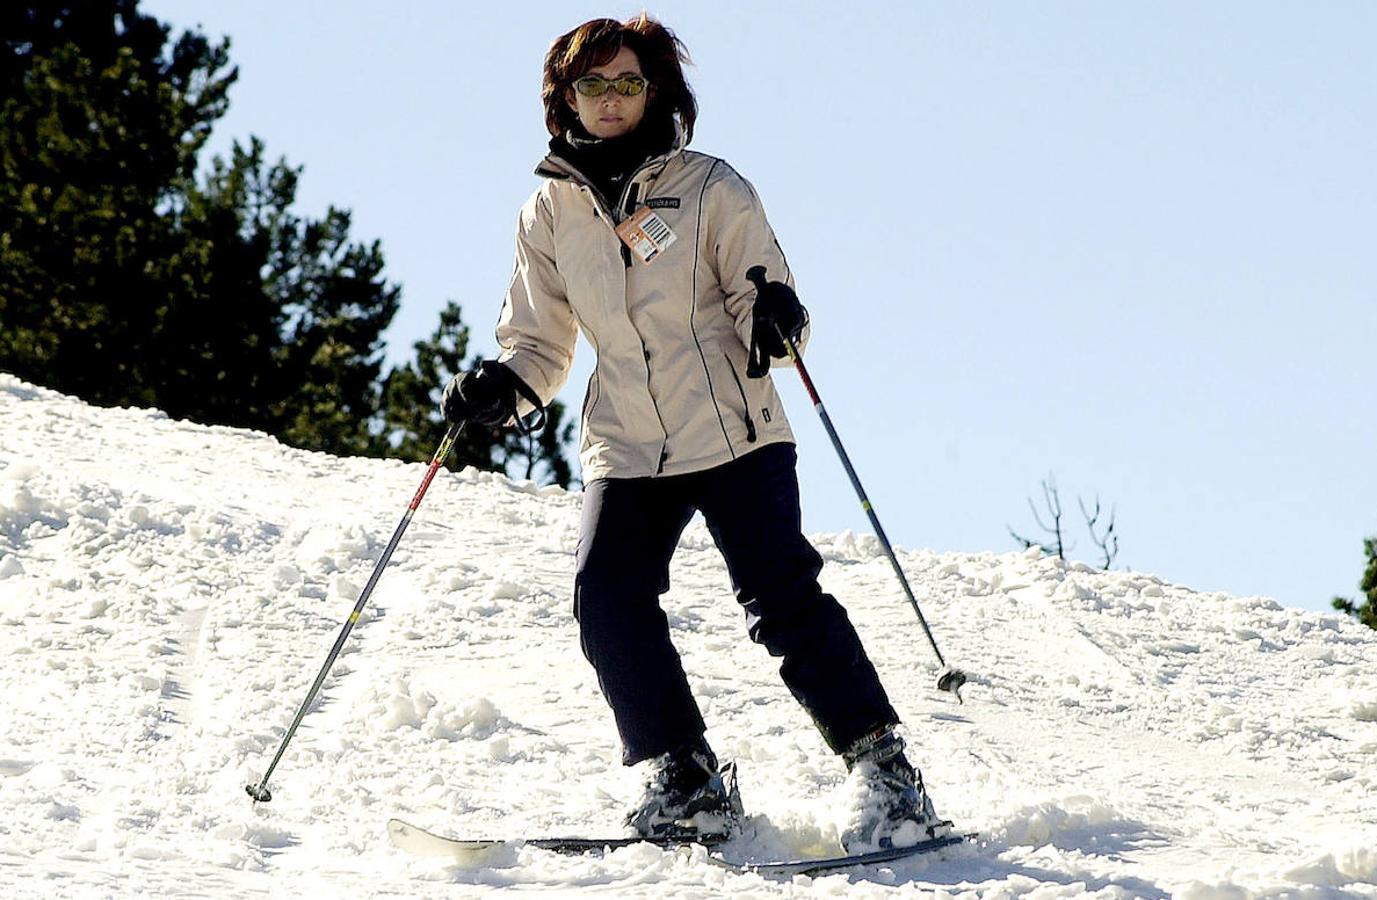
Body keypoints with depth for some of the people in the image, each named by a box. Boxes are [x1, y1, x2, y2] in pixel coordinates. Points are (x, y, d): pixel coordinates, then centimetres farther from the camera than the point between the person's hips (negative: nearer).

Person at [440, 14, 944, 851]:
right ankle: (686, 781, -3)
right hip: (626, 452, 3)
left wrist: (773, 318, -25)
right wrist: (500, 386, -8)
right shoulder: (550, 213, 7)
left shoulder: (711, 189, -2)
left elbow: (767, 305, -1)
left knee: (785, 600, -12)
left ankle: (888, 775, -7)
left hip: (734, 436, -3)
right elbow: (540, 342, 14)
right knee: (609, 604, -15)